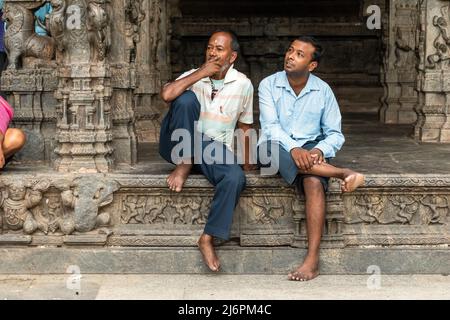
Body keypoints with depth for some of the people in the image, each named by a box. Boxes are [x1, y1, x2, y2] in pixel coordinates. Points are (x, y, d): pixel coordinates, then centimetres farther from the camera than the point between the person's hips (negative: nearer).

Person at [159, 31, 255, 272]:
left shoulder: (243, 84, 6)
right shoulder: (194, 76, 3)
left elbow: (244, 126, 16)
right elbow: (167, 94, -19)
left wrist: (246, 161, 12)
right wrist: (201, 73, -16)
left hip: (216, 149, 0)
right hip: (180, 146, 0)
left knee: (236, 178, -33)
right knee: (187, 98, -27)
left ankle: (208, 238, -20)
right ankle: (184, 165, -16)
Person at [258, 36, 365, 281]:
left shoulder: (323, 90, 3)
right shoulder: (269, 85, -1)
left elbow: (335, 134, 3)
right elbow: (270, 126, -12)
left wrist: (320, 150, -20)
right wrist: (293, 148, -30)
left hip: (310, 147, 0)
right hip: (278, 148, 0)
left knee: (314, 181, -33)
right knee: (271, 146, -37)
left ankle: (312, 260, -36)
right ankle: (343, 174, -30)